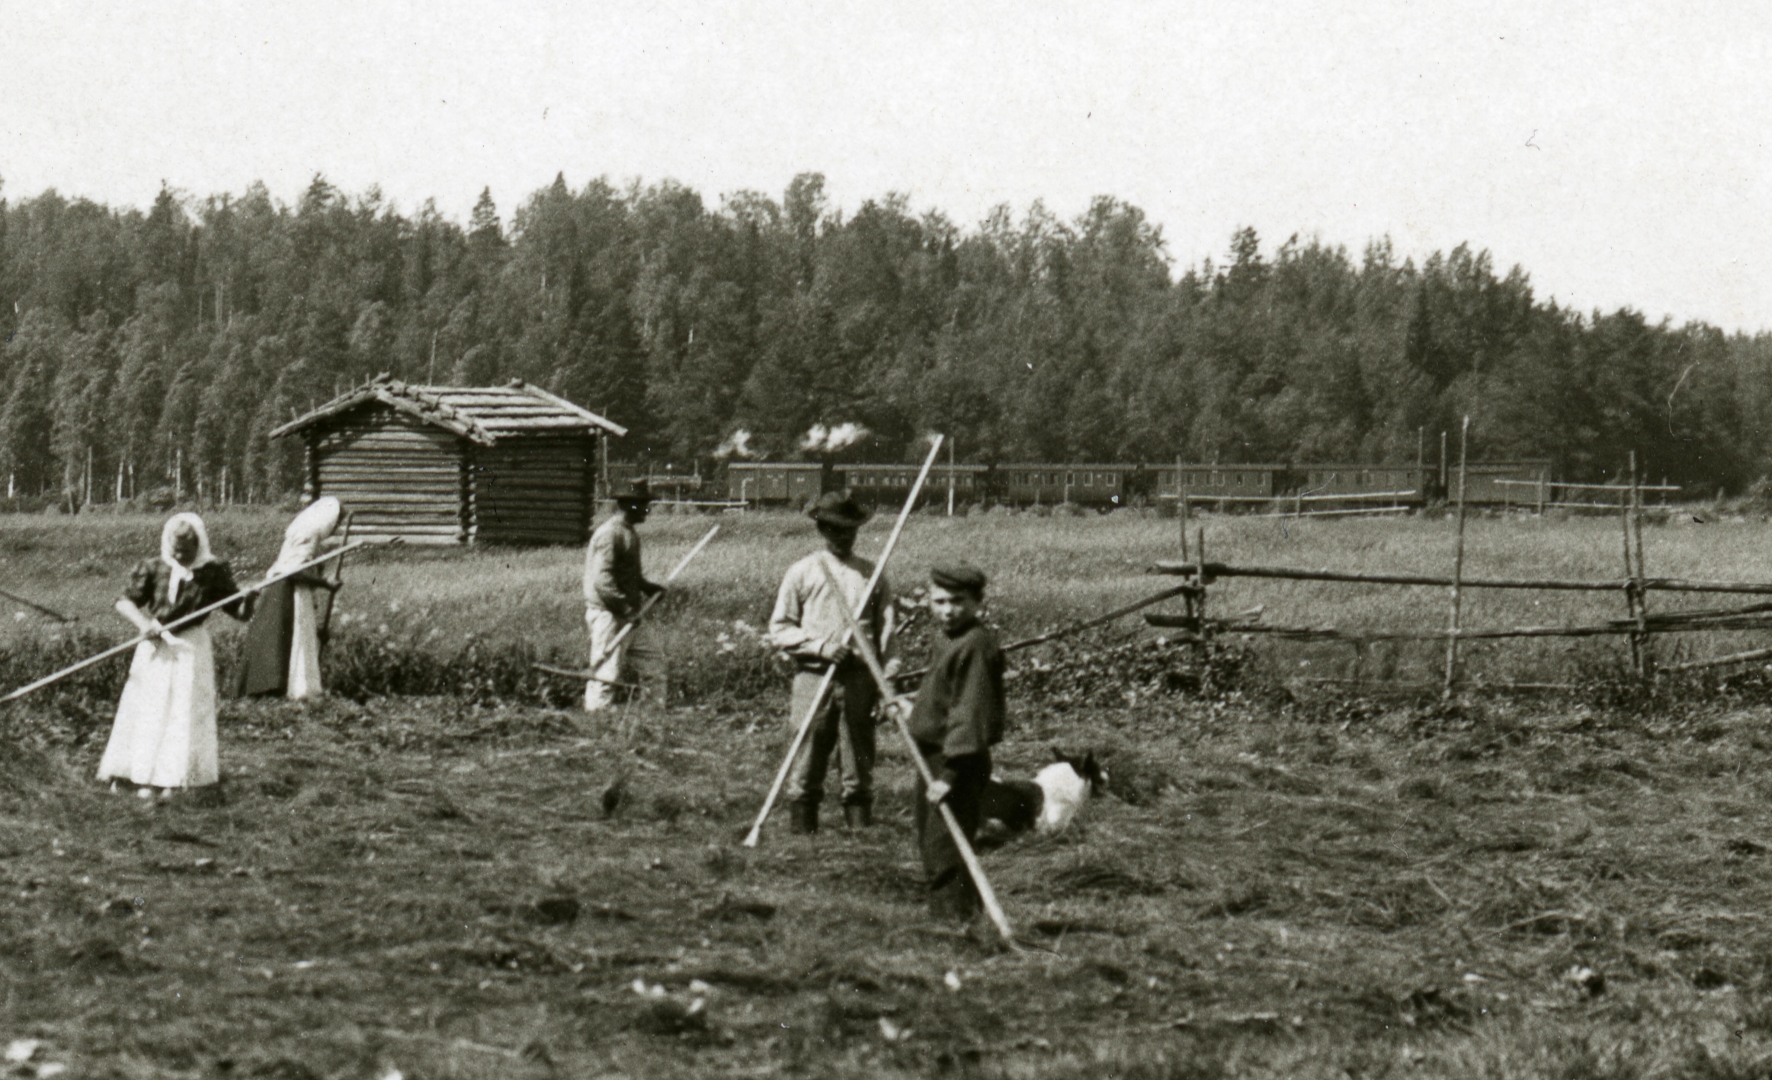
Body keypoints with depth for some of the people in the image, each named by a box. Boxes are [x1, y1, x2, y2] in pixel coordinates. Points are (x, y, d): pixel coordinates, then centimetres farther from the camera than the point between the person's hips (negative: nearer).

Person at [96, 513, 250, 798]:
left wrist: (248, 600, -25)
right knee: (148, 712, 4)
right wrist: (143, 623, -20)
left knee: (185, 715, 1)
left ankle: (173, 778, 9)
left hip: (191, 649, -1)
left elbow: (238, 611, -2)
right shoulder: (154, 569, -2)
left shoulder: (212, 572, -3)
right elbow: (124, 602, -2)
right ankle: (143, 778, 10)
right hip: (156, 647, 1)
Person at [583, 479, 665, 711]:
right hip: (608, 615, -10)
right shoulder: (609, 534, -17)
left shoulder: (630, 534, 15)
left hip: (628, 618, 10)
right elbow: (601, 580, -23)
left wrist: (648, 587, 12)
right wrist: (626, 607, -26)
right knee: (606, 674, -5)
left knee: (652, 664, 10)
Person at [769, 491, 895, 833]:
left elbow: (886, 629, 12)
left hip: (859, 677, 1)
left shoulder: (870, 573, 12)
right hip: (813, 677, -1)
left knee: (859, 765, 2)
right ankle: (802, 828, 5)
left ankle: (860, 826, 7)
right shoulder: (802, 572, 7)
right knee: (807, 763, -2)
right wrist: (820, 646, -10)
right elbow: (779, 629, 5)